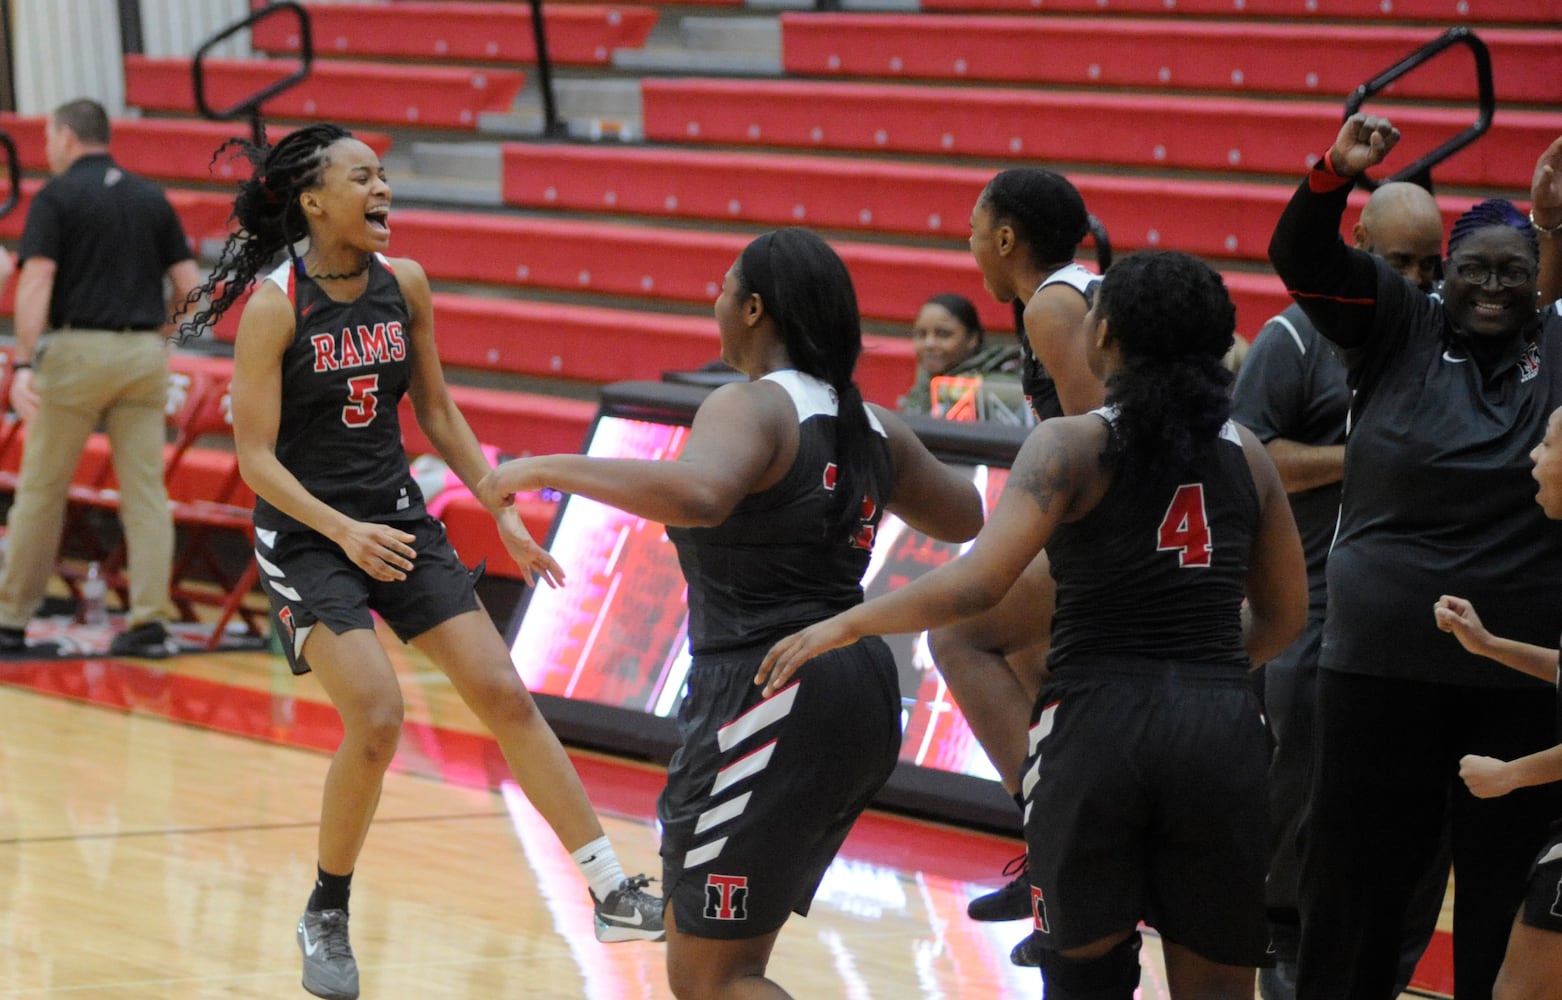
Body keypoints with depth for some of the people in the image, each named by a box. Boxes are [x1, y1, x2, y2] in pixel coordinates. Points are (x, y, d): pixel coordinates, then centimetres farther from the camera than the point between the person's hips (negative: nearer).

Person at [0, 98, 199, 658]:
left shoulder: (56, 197, -3)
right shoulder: (151, 198, 11)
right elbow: (188, 285, 7)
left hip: (77, 348, -4)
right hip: (143, 353, 4)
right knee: (145, 489, 2)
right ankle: (150, 621, -4)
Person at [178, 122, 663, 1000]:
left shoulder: (404, 285, 0)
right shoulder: (275, 307, -16)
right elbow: (255, 455, -16)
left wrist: (503, 511, 8)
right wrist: (344, 531, -27)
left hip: (399, 520, 6)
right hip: (305, 534, -5)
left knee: (505, 696, 0)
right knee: (376, 720, -19)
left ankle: (614, 896, 4)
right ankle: (327, 919, 3)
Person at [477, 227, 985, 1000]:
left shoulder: (751, 407, -14)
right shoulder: (868, 424, 11)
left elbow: (696, 495, -36)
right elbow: (963, 517, 27)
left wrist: (548, 468, -28)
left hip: (770, 697, -9)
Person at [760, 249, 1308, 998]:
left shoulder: (1071, 445, -4)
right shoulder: (1246, 456, 8)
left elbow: (977, 584, -15)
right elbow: (1285, 615, 17)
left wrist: (846, 624, -4)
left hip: (1099, 729, -2)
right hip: (1220, 732, 3)